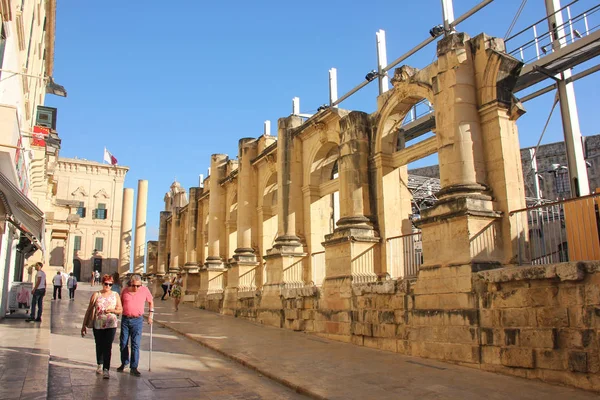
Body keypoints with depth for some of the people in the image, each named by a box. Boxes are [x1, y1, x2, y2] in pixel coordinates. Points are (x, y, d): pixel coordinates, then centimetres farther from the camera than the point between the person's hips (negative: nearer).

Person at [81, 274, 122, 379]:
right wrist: (84, 325, 4)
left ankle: (106, 369, -9)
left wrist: (112, 310, -14)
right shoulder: (96, 295, 2)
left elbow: (120, 310, 7)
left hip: (111, 324, -1)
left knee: (108, 347, -10)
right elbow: (89, 310, 5)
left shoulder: (115, 295, 5)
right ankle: (100, 365, 37)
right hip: (98, 324, 1)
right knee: (99, 346, 14)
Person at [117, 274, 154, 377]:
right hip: (125, 319, 2)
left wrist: (151, 314, 5)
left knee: (135, 344, -5)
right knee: (123, 343, 10)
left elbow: (151, 302, 11)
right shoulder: (124, 291, 0)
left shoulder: (145, 290, -3)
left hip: (137, 320, -2)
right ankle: (124, 363, 30)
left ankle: (133, 368, 1)